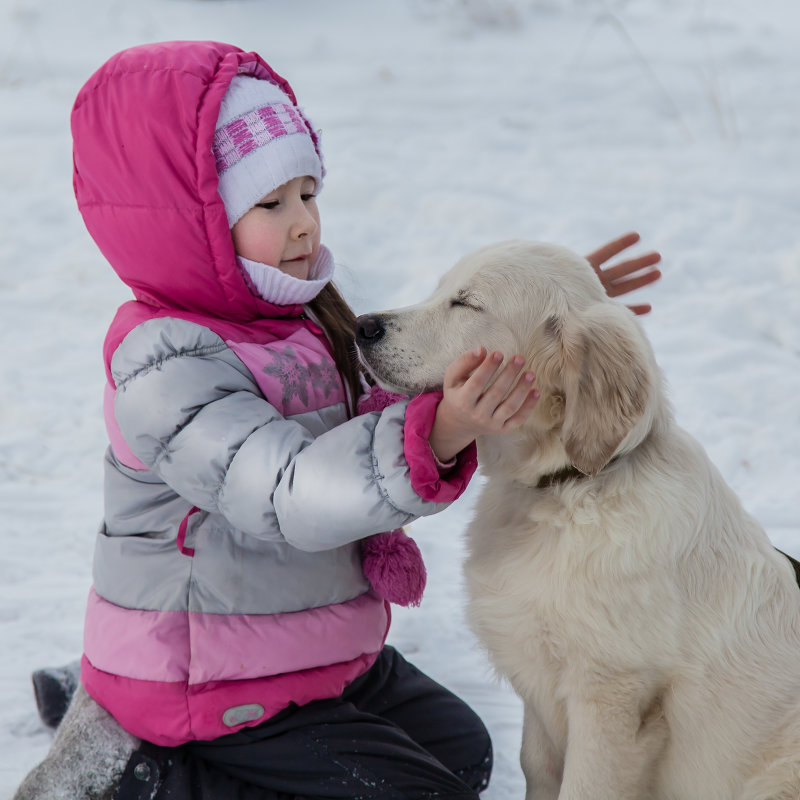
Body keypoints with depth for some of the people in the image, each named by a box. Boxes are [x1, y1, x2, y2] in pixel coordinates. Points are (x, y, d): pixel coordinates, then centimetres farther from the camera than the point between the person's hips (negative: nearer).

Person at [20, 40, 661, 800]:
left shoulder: (302, 321, 4)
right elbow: (289, 496, -37)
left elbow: (412, 375, 16)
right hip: (209, 690, -10)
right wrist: (436, 437, -52)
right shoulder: (166, 360, -26)